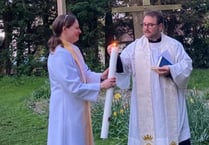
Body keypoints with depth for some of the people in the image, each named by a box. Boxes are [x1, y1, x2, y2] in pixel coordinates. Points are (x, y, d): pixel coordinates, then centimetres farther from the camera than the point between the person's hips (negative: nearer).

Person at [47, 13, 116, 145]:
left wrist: (101, 76, -7)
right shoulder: (60, 55, -23)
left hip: (77, 107, 9)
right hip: (67, 108, -9)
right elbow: (74, 87, -25)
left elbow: (85, 73, 12)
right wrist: (101, 86, -19)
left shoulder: (74, 49, 7)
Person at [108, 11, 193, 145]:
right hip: (145, 103, 0)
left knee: (174, 130, 7)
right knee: (147, 133, 3)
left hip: (170, 102, 0)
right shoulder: (135, 46, 3)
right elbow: (123, 64, -4)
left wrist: (171, 70, -16)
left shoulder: (174, 45, 4)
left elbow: (186, 65, 2)